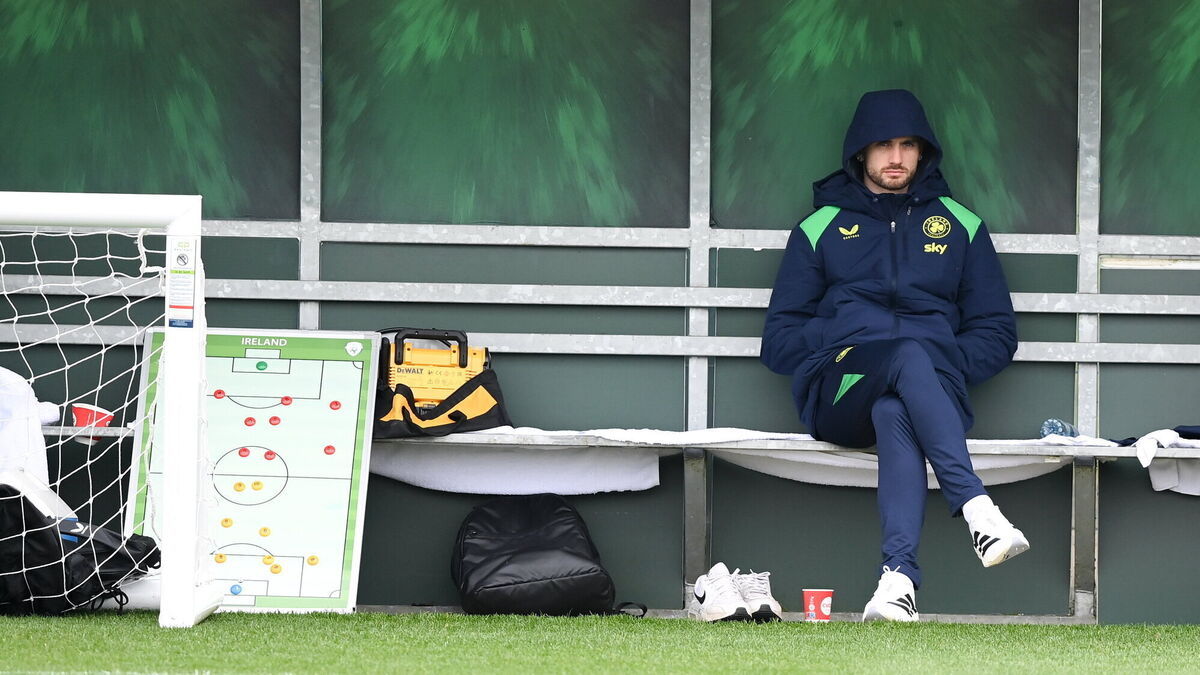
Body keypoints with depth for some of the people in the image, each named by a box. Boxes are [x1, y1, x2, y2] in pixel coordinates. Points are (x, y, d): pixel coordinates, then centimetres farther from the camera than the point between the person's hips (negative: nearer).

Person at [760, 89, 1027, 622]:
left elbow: (997, 333, 19)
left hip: (935, 387, 1)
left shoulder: (960, 226, 23)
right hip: (837, 393, -1)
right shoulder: (821, 228, 21)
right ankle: (976, 510, -54)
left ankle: (898, 576, -57)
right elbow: (779, 341, 15)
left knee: (895, 414, -39)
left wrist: (947, 365, -3)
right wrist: (846, 345, -4)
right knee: (911, 355, -37)